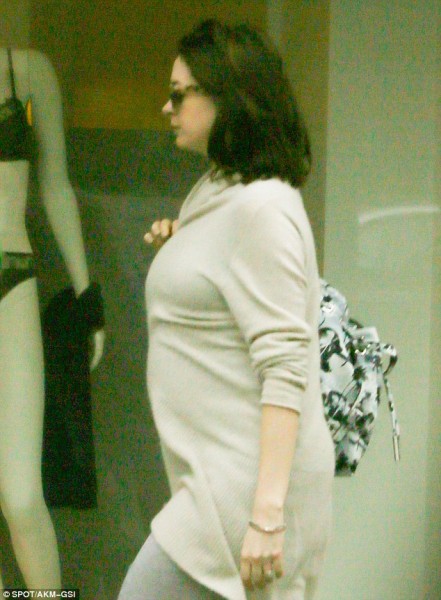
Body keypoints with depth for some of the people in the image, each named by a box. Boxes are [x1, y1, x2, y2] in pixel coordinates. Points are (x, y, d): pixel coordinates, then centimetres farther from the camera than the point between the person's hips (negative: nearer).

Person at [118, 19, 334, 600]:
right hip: (217, 471, 10)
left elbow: (285, 365, -21)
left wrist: (267, 513, -26)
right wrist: (180, 249, 14)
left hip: (250, 479, -10)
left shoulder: (261, 208, -15)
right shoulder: (218, 194, 16)